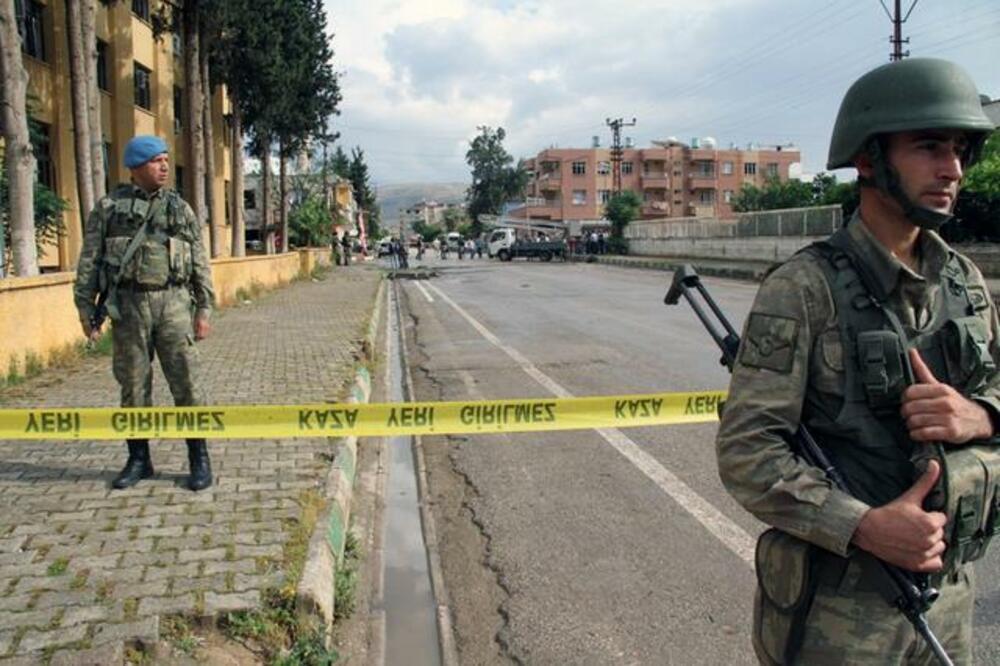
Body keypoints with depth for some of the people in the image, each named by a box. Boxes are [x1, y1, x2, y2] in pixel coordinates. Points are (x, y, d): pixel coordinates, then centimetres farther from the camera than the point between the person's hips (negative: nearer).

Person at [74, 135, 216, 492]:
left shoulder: (181, 209, 10)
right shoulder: (108, 208, 7)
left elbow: (200, 264, 8)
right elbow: (89, 261, 7)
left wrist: (204, 310, 2)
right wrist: (85, 307, 2)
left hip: (173, 303, 0)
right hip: (128, 305, 0)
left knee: (185, 382, -2)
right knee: (133, 386, 7)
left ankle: (200, 459, 7)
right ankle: (138, 459, 19)